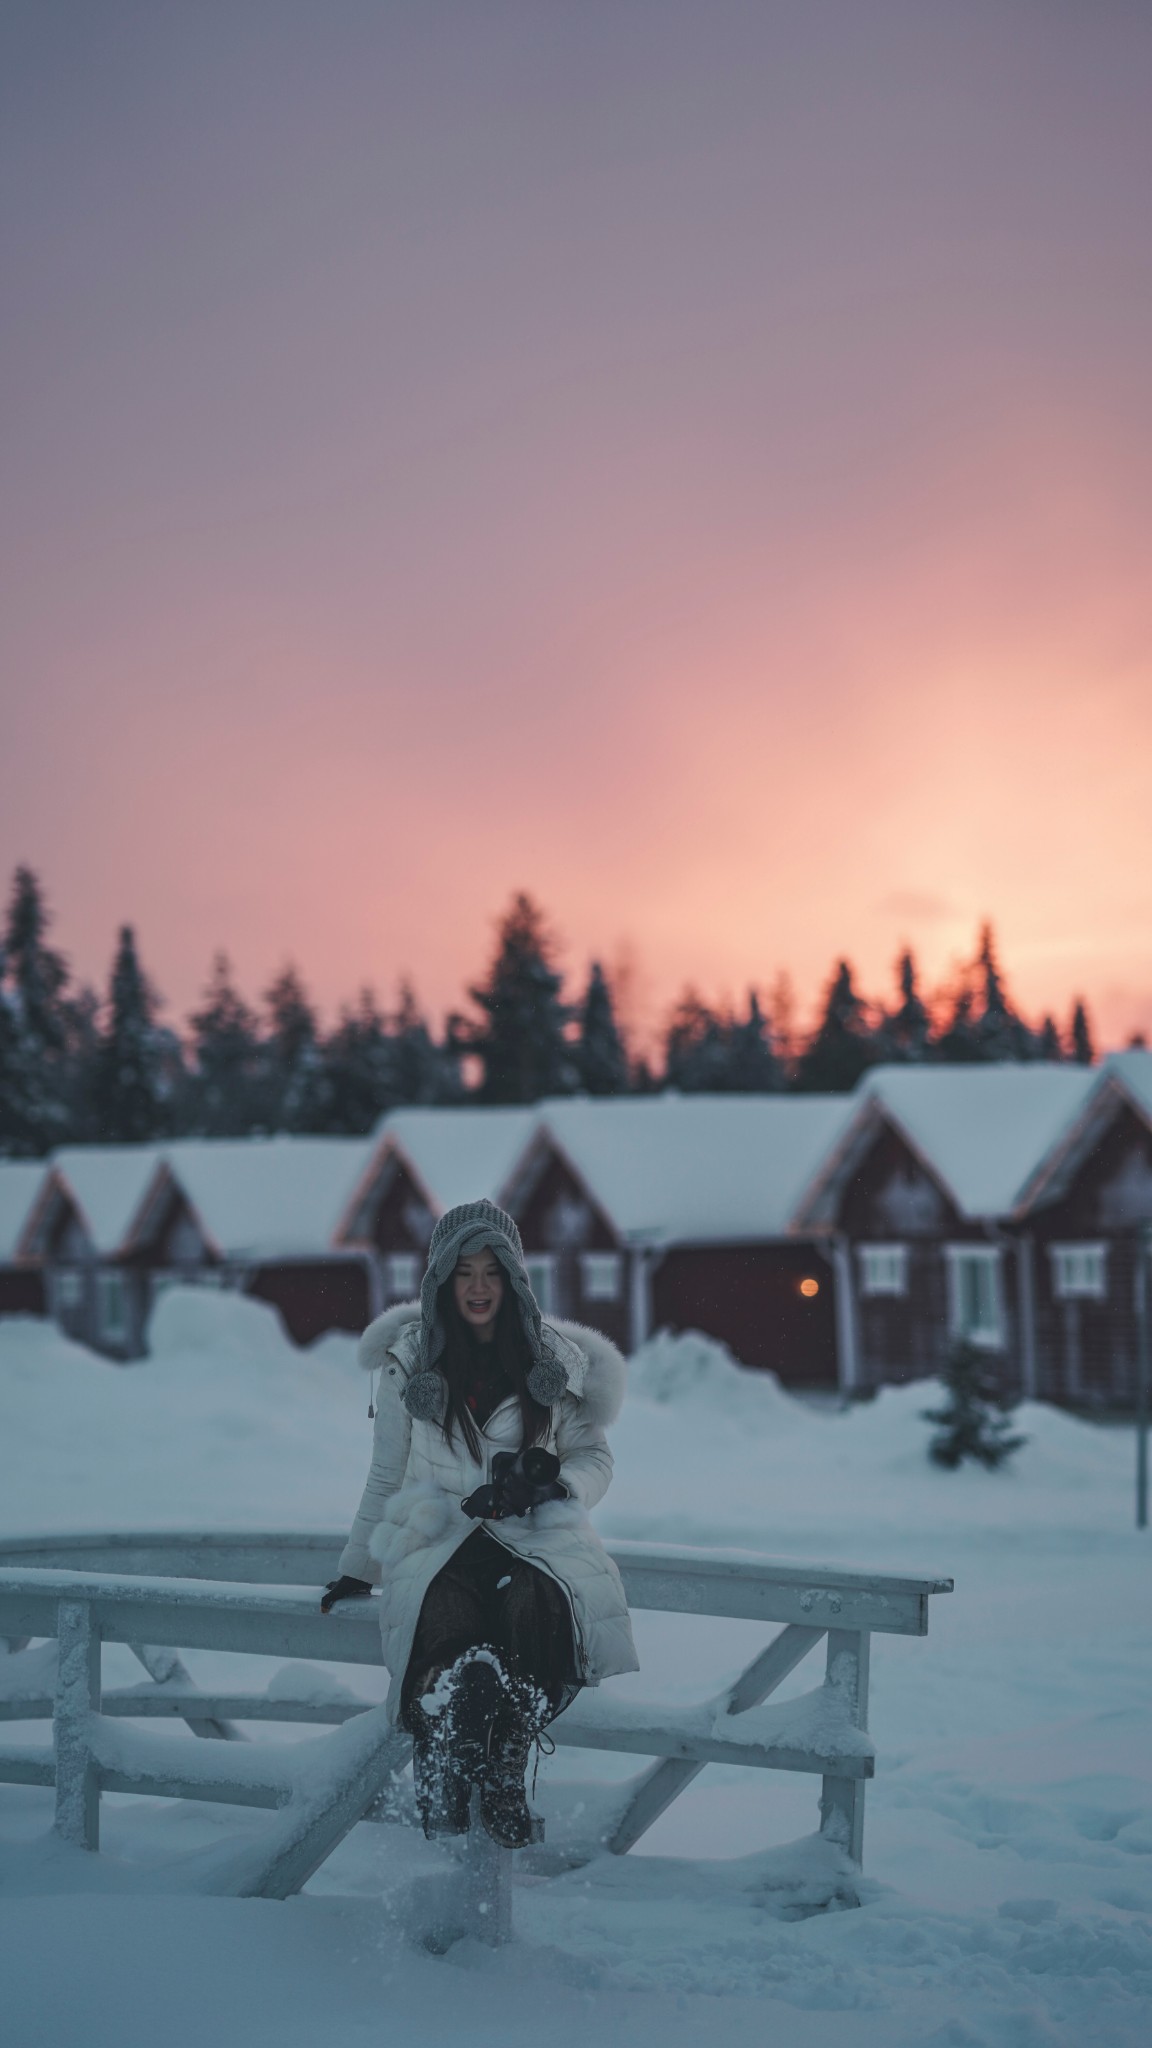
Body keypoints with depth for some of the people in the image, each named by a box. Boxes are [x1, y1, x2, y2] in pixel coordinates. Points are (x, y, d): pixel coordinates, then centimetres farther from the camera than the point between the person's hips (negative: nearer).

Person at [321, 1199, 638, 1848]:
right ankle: (441, 1792, -31)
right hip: (438, 1538, 0)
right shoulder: (411, 1362, 12)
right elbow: (387, 1477, 20)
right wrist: (358, 1568, 22)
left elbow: (595, 1458, 14)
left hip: (534, 1535, 0)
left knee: (531, 1605, -37)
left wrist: (546, 1482, -8)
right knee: (446, 1615, -37)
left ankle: (505, 1779, -24)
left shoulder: (556, 1361, 11)